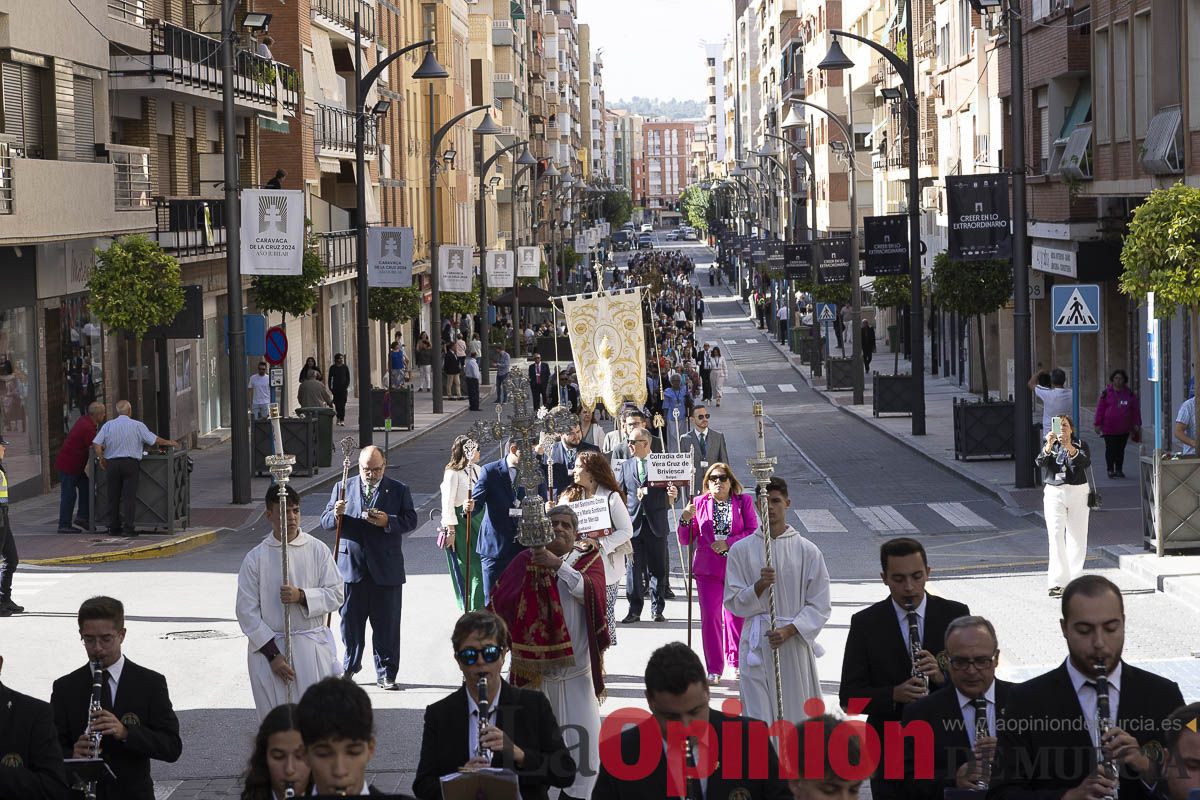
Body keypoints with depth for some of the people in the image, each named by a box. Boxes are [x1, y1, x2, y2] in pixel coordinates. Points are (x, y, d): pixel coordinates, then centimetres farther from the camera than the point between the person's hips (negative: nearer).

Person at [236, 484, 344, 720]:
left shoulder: (317, 550, 2)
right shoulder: (256, 558, -1)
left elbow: (336, 594, 2)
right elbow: (247, 611, -3)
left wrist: (302, 596, -16)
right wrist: (273, 654, -9)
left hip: (312, 646, 1)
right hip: (268, 647, 0)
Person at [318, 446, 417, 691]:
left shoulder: (399, 490, 5)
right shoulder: (343, 488, 8)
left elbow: (411, 521, -1)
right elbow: (325, 522, 6)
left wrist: (387, 521, -18)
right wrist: (336, 515, -16)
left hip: (386, 570, -1)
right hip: (351, 567, 1)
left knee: (387, 625, 3)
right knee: (350, 622, 9)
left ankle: (386, 674, 11)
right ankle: (350, 666, 27)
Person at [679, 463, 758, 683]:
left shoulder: (744, 502, 4)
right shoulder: (699, 503, 7)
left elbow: (753, 531, -4)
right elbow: (685, 540, 7)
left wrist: (728, 543, -15)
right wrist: (685, 520, -12)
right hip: (708, 568, 0)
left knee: (737, 615, 8)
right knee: (710, 615, -7)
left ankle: (736, 661, 30)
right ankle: (714, 669, 0)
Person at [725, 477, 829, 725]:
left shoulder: (807, 551, 2)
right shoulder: (741, 550, 4)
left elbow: (819, 606, 1)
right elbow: (733, 602, 4)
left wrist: (789, 630, -11)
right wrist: (759, 585, -14)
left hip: (795, 642, 0)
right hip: (757, 646, 0)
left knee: (797, 713, 2)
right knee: (758, 715, -6)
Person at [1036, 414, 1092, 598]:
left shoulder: (1080, 445, 5)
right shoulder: (1049, 446, 8)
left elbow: (1086, 462, -15)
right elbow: (1040, 462, -11)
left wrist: (1070, 448, -30)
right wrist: (1048, 446, -28)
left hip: (1078, 493, 0)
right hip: (1054, 493, 0)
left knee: (1077, 538, 2)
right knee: (1056, 537, -9)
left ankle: (1074, 580, 11)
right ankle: (1057, 582, -14)